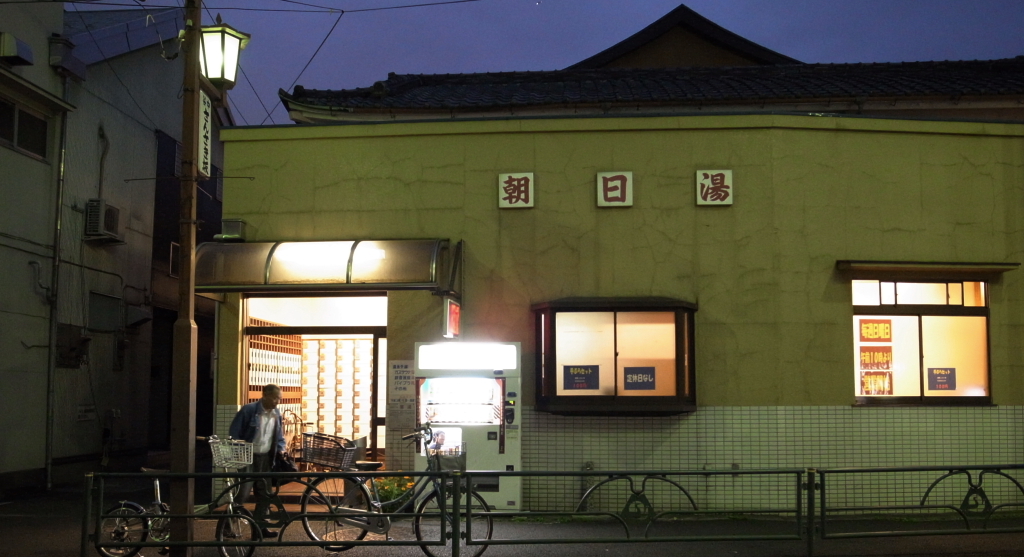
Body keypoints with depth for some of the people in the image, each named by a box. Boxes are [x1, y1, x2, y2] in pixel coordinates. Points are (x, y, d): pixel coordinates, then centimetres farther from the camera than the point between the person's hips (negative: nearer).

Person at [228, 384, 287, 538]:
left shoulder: (277, 415, 6)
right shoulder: (248, 410, -13)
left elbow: (279, 437, 18)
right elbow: (234, 434, -11)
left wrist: (281, 450, 0)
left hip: (265, 458, 6)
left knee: (263, 494, 9)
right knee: (243, 493, -12)